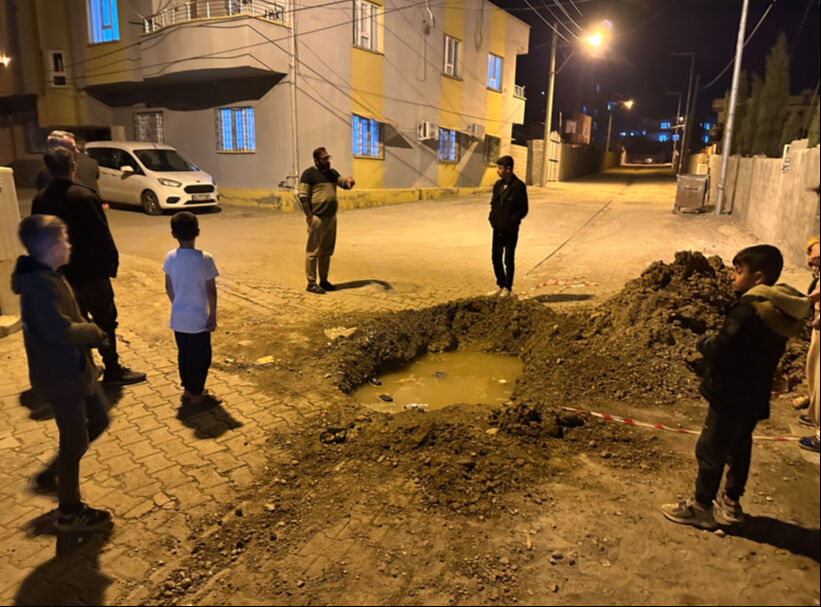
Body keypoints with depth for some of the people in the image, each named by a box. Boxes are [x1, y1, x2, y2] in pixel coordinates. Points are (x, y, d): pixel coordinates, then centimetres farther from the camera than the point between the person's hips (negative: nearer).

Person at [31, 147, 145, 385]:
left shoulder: (39, 199, 2)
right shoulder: (83, 196, -18)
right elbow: (102, 235, -18)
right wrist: (112, 262, -5)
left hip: (60, 274, 7)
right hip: (90, 273, -6)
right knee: (105, 321, 4)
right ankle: (112, 370, 11)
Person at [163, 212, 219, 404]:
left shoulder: (170, 257, -5)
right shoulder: (204, 259, -18)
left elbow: (169, 287, 4)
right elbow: (211, 290, -14)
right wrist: (213, 315, -4)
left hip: (178, 318, 5)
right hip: (198, 319, -5)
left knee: (183, 353, 19)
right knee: (200, 356, 10)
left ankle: (187, 389, 31)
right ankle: (196, 394, 18)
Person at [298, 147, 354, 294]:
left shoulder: (332, 173, 18)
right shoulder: (309, 174, -4)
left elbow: (343, 182, 11)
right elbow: (303, 196, -9)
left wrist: (349, 180, -13)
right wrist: (309, 216, -14)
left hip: (331, 218, 7)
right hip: (317, 218, -7)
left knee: (327, 252, 13)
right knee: (313, 252, -3)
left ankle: (324, 281, 23)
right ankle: (311, 283, 2)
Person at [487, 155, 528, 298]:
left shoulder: (519, 186, -10)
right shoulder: (498, 185, 9)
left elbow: (523, 209, -9)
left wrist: (510, 222, -16)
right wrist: (492, 218, 2)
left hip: (511, 230, -6)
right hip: (497, 228, 6)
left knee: (508, 259, 2)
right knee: (496, 258, 10)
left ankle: (507, 288, 12)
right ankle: (500, 285, 24)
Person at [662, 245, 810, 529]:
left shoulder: (750, 309, -25)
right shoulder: (779, 310, 5)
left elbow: (720, 351, -28)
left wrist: (705, 342, -8)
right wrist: (715, 343, 2)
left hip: (731, 397, -9)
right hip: (755, 396, 9)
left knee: (710, 450, 5)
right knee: (739, 448, 21)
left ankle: (701, 507, 18)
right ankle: (731, 502, 36)